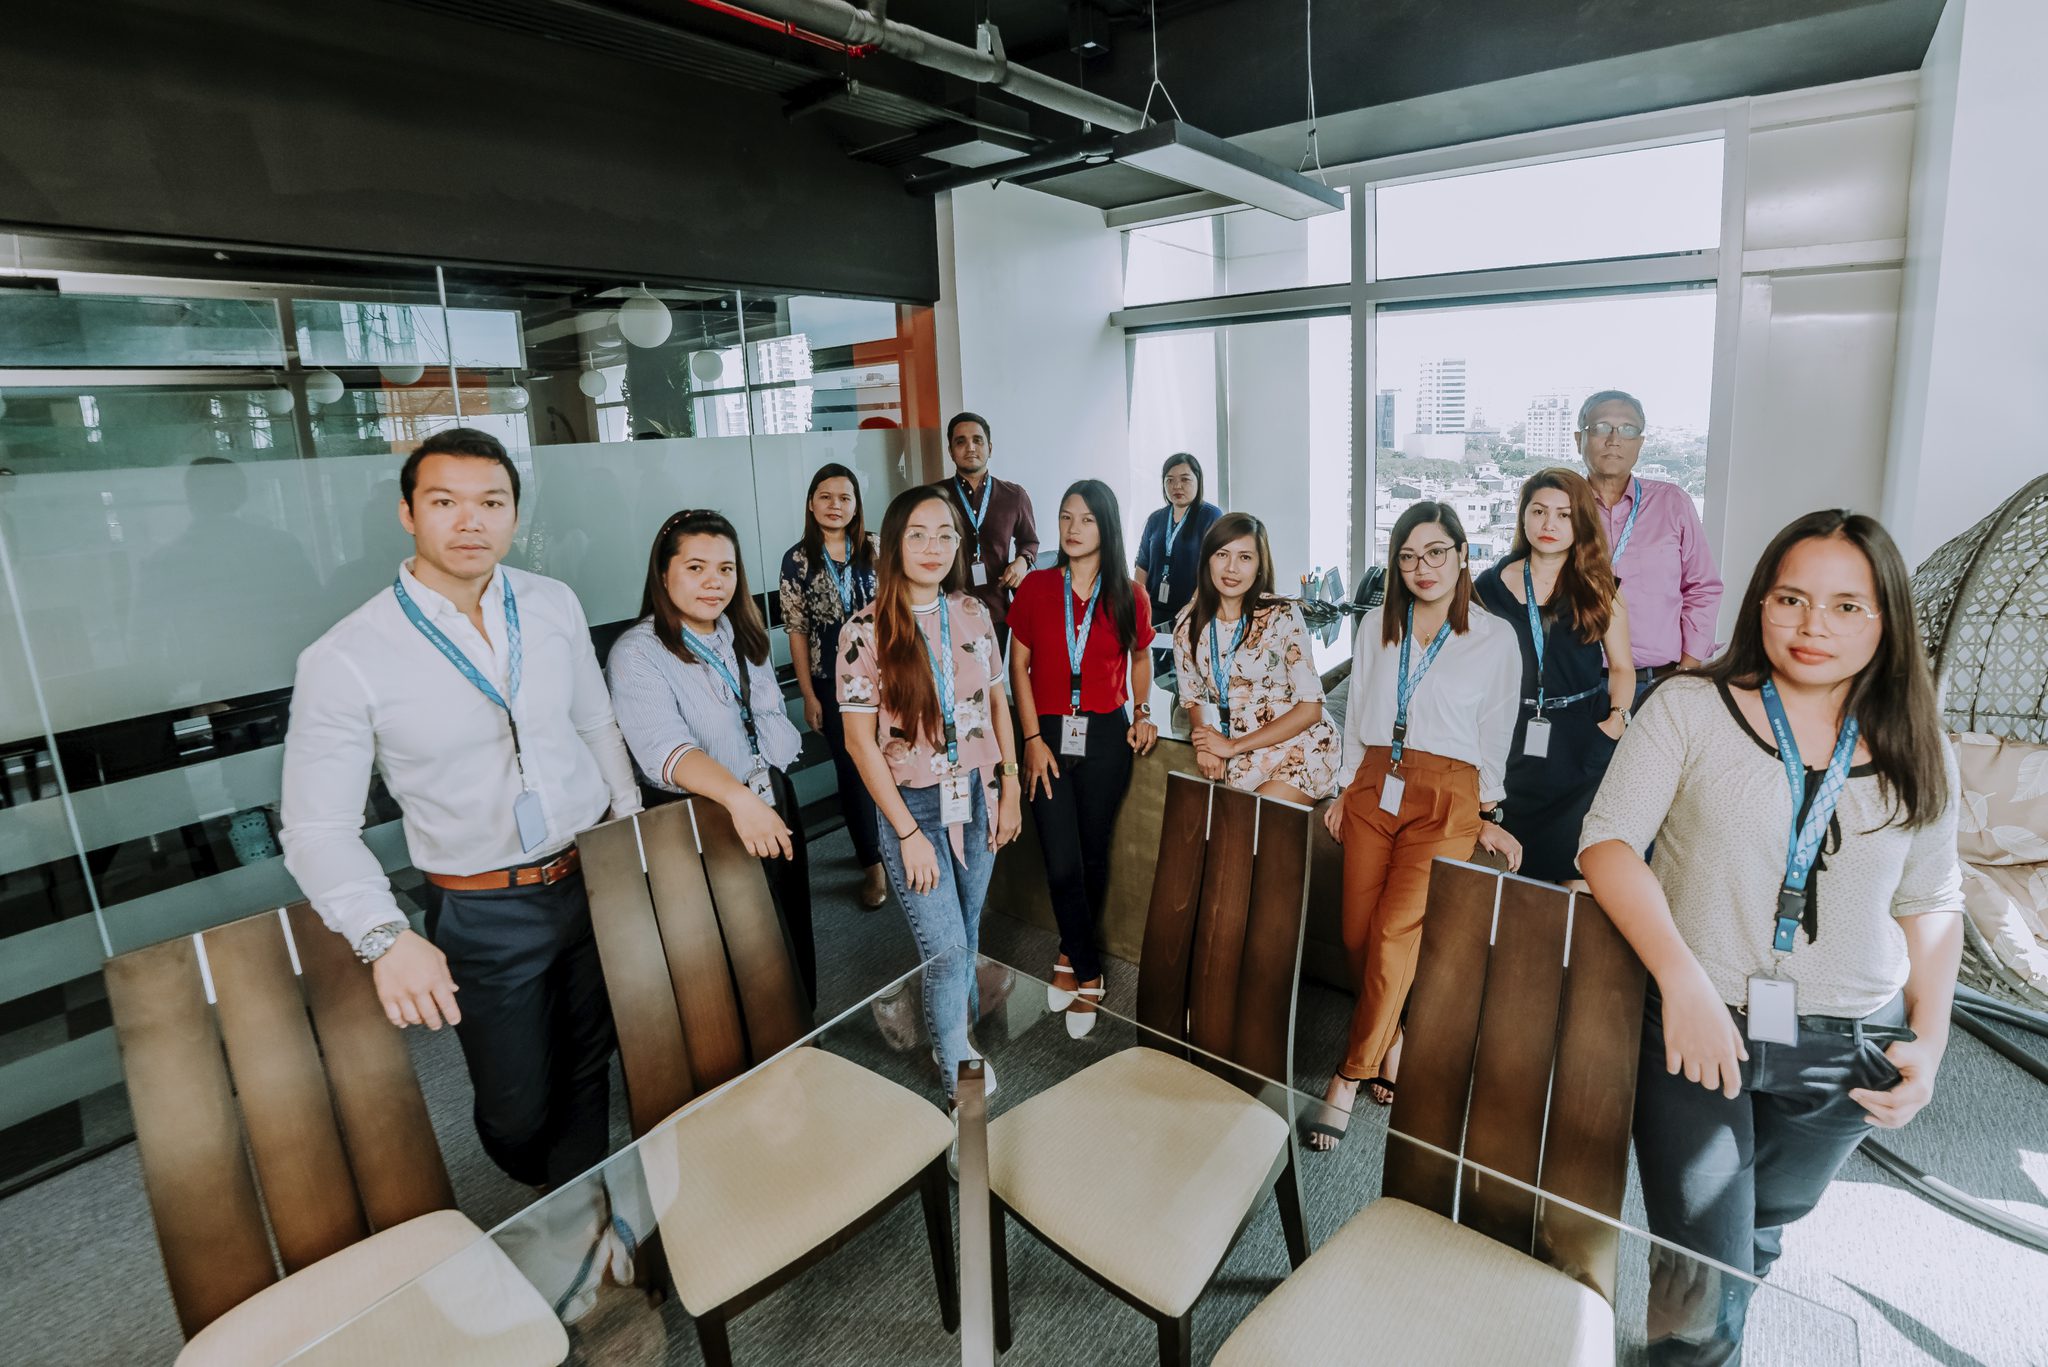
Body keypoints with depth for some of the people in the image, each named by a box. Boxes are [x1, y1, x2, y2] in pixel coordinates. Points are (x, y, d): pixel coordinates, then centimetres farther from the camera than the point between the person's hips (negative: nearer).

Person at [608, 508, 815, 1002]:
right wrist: (738, 797, -45)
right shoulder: (637, 653, -15)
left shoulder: (744, 637, 8)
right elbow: (665, 748, -31)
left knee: (796, 946, 18)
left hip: (776, 812, 7)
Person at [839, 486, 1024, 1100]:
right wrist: (909, 834, -13)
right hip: (913, 805, -4)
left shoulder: (973, 613, 0)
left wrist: (1010, 788, 6)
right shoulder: (867, 629, -13)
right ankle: (958, 1065, 26)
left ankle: (956, 1020, 45)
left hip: (978, 796, 4)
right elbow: (860, 741, -12)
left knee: (968, 930, 18)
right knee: (945, 946, 0)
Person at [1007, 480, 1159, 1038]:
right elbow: (1019, 665, 0)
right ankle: (1087, 973, 15)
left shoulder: (1128, 596, 0)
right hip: (1049, 736, 0)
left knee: (1092, 856, 10)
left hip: (1106, 737, 1)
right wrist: (1033, 738, -6)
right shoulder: (1036, 587, -2)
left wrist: (1143, 710, 3)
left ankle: (1071, 955, 33)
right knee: (1062, 863, -4)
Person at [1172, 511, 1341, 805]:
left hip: (1298, 749, -4)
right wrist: (1206, 743, -9)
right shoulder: (1189, 624, 0)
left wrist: (1233, 746, -13)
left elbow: (1310, 708, -12)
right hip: (1241, 758, 4)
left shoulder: (1282, 616, -12)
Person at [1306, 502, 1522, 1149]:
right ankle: (1391, 1048, 24)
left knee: (1393, 935, -13)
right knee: (1358, 935, 1)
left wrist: (1488, 817, 7)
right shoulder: (1376, 627, 11)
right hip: (1373, 789, 4)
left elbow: (1494, 735, 8)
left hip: (1446, 797, -3)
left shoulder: (1495, 639, 3)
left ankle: (1349, 1077, -1)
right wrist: (1346, 788, 11)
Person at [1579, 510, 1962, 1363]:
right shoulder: (1689, 709, -9)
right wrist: (1682, 980, -23)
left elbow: (1933, 904, 11)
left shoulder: (1914, 755, 3)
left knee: (1761, 1232, 24)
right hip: (1699, 1027, -4)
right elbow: (1607, 840, -14)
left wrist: (1928, 1040, 2)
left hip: (1846, 1052, 4)